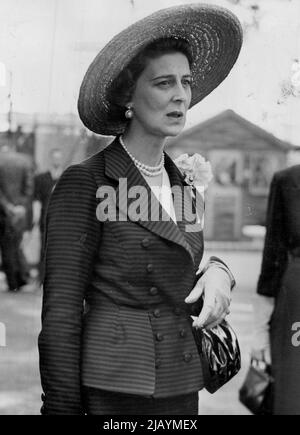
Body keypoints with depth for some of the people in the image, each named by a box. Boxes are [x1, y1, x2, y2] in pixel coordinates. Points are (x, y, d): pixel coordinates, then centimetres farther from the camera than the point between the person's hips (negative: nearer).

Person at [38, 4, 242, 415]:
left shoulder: (182, 185, 12)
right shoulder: (84, 183, -8)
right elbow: (61, 310, -9)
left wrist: (217, 272, -3)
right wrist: (62, 407, -11)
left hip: (179, 388, 6)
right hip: (112, 387, -6)